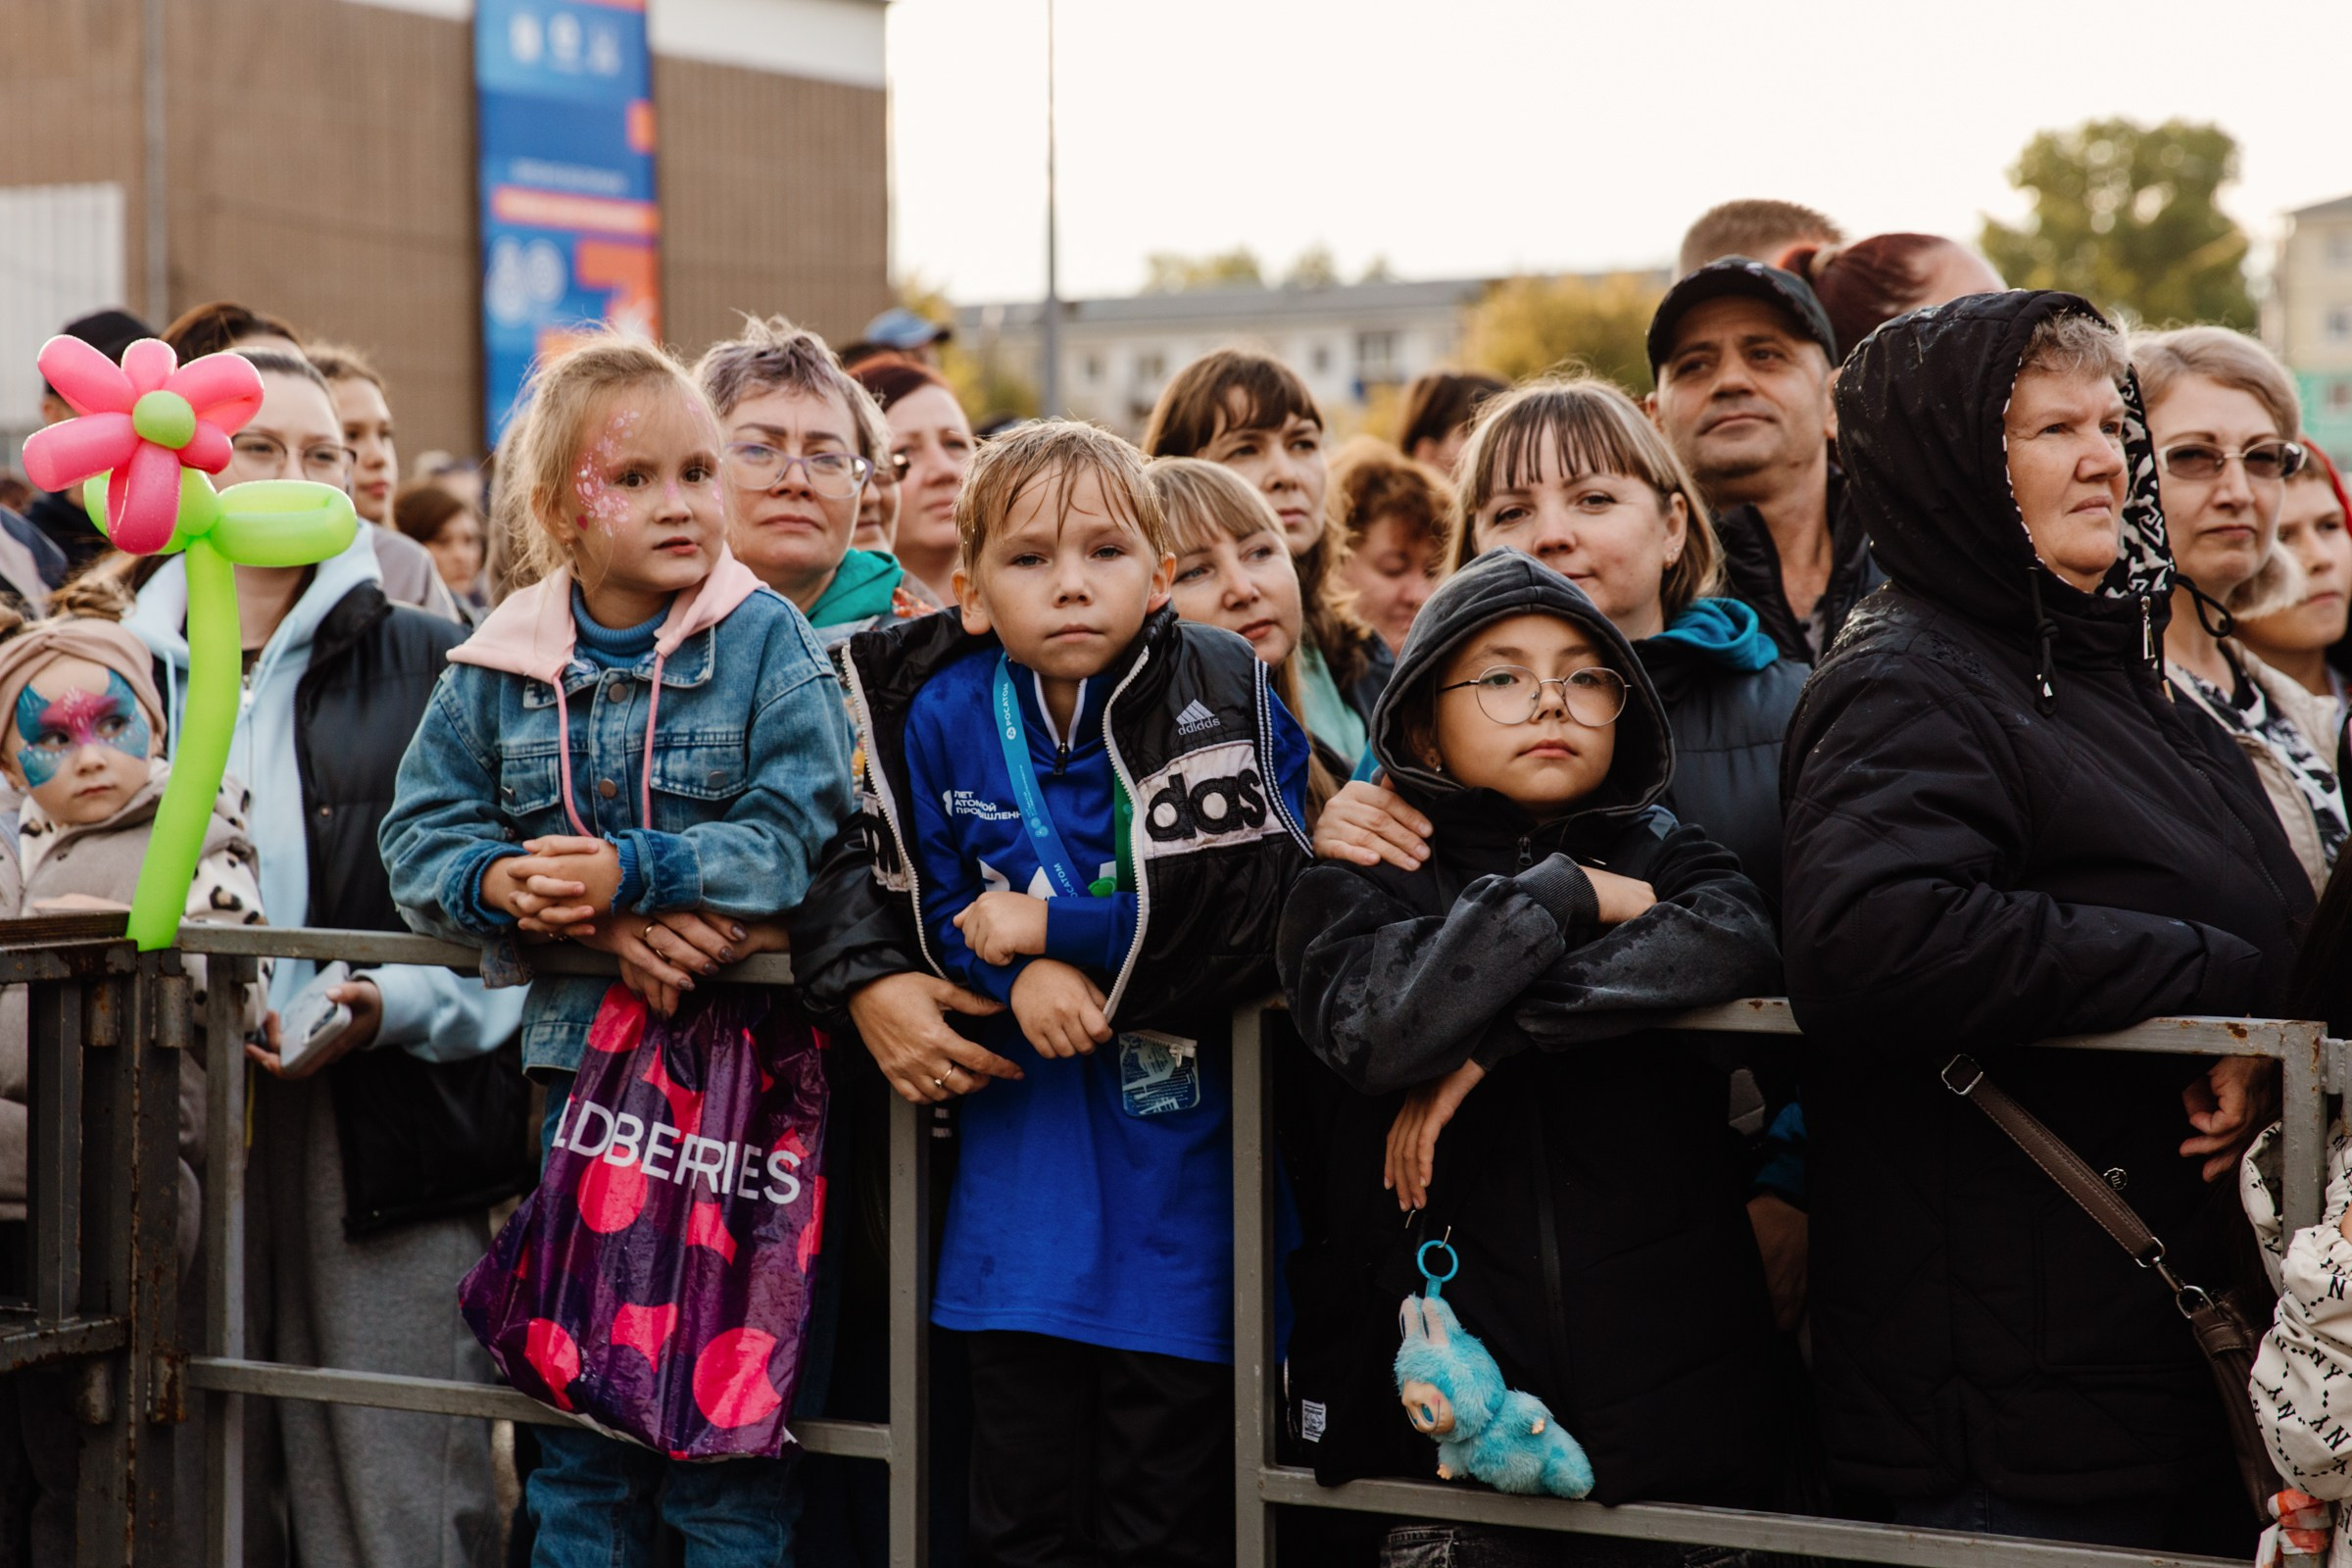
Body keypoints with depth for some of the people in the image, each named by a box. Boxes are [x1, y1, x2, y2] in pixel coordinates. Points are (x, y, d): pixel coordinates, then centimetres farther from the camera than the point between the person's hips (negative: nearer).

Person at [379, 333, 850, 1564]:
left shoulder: (765, 643, -5)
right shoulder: (501, 666, 4)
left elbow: (796, 833, -14)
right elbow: (420, 831, 4)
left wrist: (632, 874, -24)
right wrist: (503, 883, -17)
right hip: (579, 1046, 3)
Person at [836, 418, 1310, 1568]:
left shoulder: (1226, 704, -10)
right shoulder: (943, 716, -1)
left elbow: (1260, 914, -18)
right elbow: (936, 910, 5)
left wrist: (1054, 930, -15)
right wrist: (1022, 978, -16)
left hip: (1179, 1165, -3)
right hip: (1023, 1160, 3)